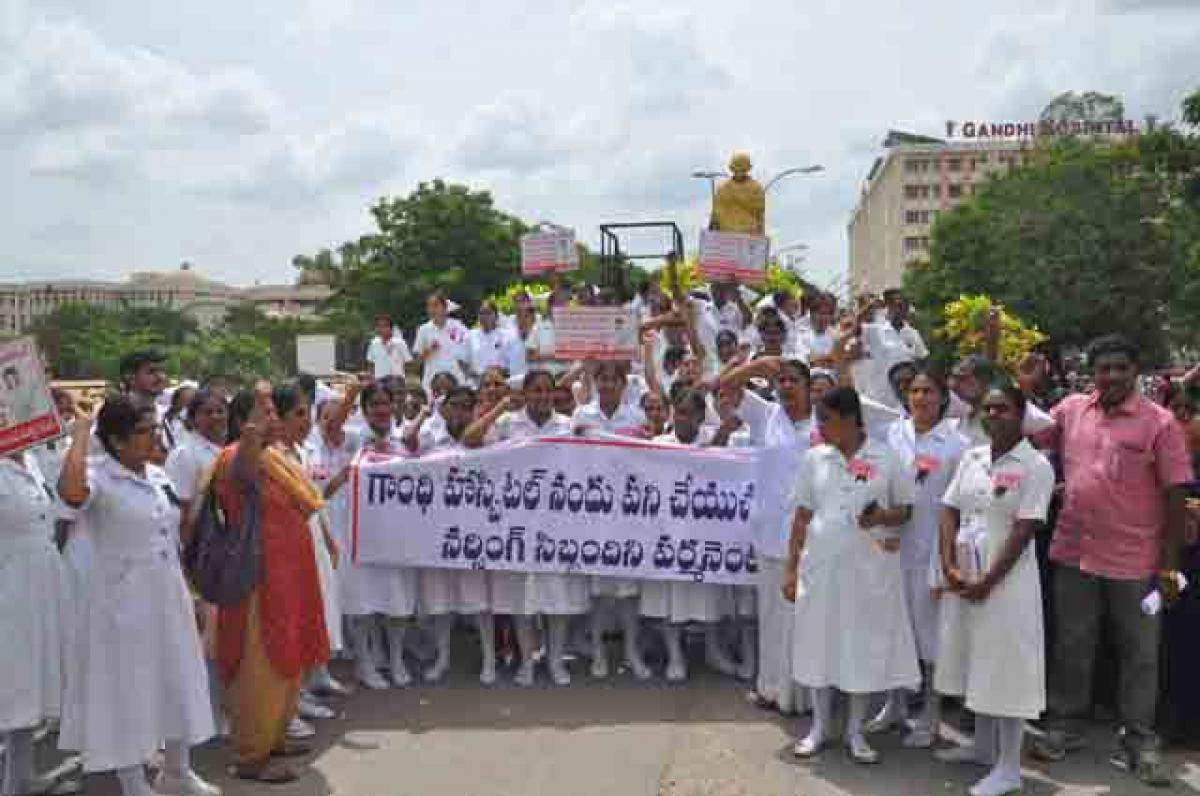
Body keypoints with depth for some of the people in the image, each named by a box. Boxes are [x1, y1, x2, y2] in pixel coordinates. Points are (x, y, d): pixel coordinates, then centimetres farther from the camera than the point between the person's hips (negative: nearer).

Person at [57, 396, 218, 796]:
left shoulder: (159, 476, 5)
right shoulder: (98, 477, -16)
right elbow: (70, 491, -42)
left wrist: (190, 594, 16)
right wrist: (80, 435, -27)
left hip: (167, 596, 7)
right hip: (121, 601, -7)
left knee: (177, 683, 17)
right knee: (128, 690, 7)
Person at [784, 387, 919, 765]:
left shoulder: (886, 458, -3)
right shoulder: (814, 458, 4)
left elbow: (906, 509, 4)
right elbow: (802, 516, 7)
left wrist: (884, 517, -18)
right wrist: (791, 567, 4)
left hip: (870, 567, -2)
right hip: (821, 564, 2)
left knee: (865, 643, 4)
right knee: (820, 640, 8)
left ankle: (855, 730, 21)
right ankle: (820, 725, 25)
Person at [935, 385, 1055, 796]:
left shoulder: (1035, 466, -10)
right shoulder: (971, 458, 8)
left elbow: (1024, 531, -15)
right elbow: (949, 513, 7)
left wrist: (987, 581, -16)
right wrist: (949, 567, -5)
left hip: (1007, 578, -6)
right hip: (963, 576, 6)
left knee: (1006, 665, 0)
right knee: (976, 659, 16)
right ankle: (983, 745, 33)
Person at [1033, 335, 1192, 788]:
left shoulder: (1159, 422, -8)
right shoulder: (1071, 410, 2)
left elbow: (1175, 496, -7)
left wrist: (1168, 565, -8)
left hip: (1135, 561, -3)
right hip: (1075, 555, 3)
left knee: (1139, 653, 10)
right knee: (1071, 646, 14)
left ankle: (1139, 742, 23)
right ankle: (1064, 726, 28)